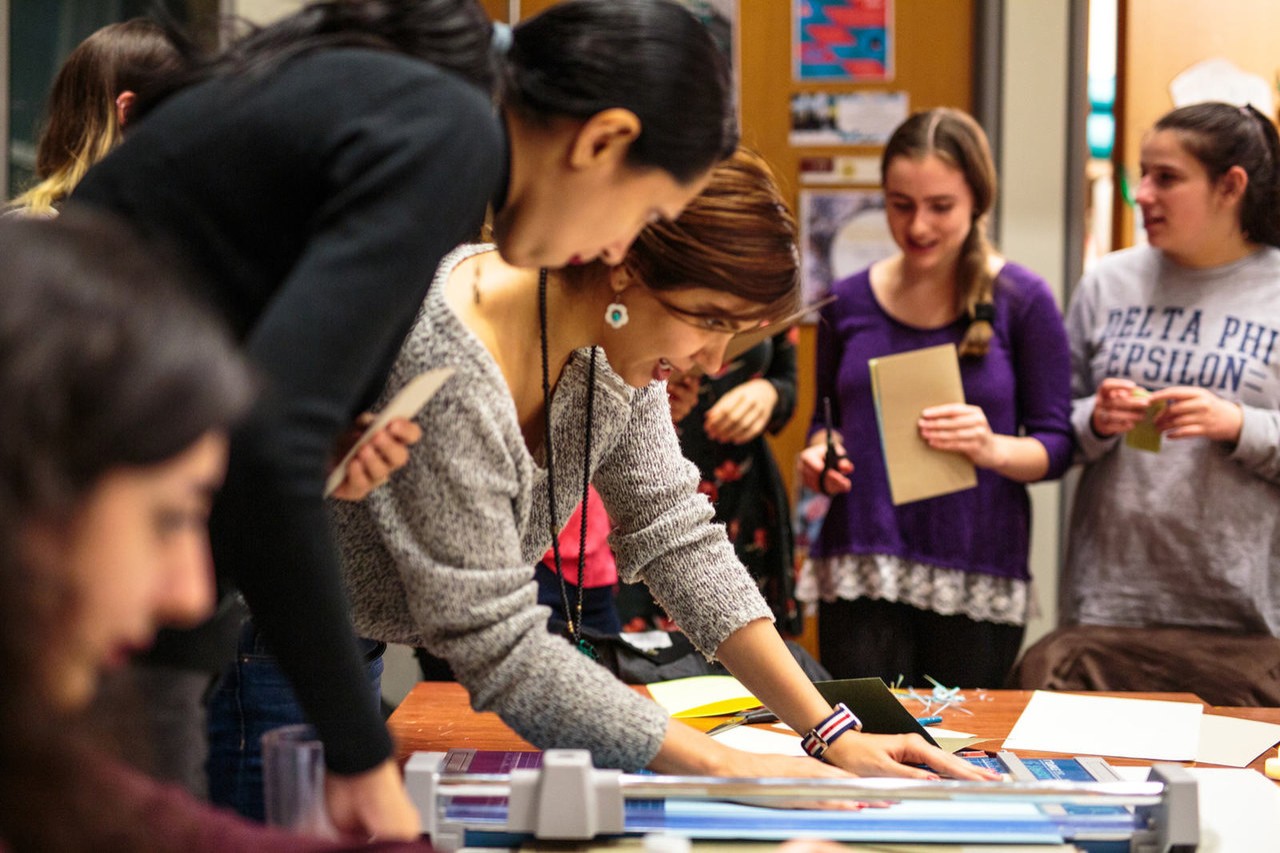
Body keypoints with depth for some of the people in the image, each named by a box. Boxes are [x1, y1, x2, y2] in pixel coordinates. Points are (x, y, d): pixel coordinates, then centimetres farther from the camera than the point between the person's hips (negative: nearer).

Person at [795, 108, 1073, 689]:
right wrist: (821, 455, -3)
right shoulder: (850, 302, 8)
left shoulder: (1021, 300, -1)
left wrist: (992, 449, -20)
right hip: (859, 572, 2)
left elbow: (1056, 445, 0)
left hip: (977, 581, -2)